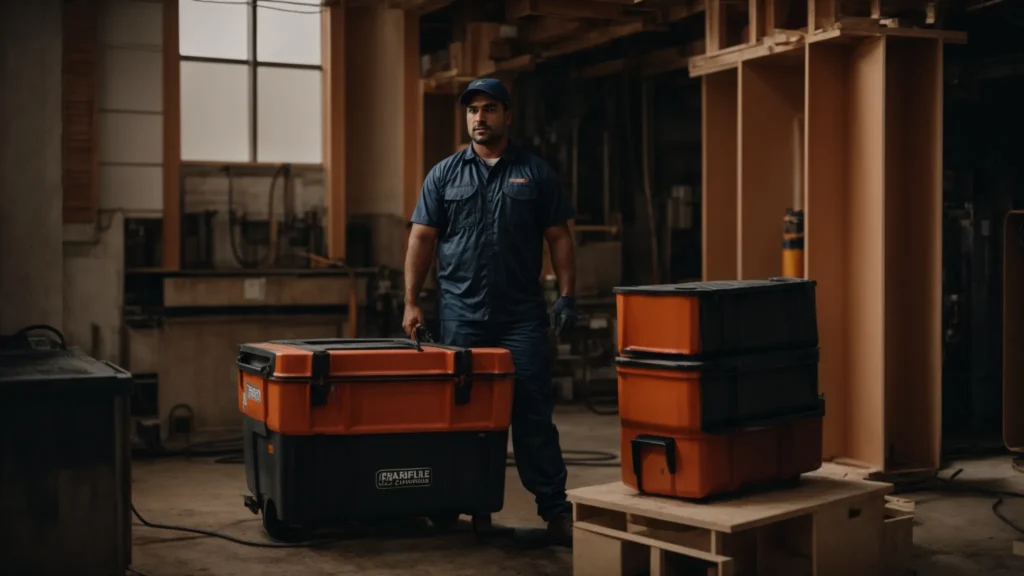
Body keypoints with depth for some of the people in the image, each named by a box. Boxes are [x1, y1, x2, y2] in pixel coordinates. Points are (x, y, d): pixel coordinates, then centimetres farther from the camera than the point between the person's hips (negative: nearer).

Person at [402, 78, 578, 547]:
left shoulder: (536, 173, 7)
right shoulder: (444, 174, 9)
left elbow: (559, 237, 7)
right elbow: (422, 239, 6)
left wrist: (567, 294, -2)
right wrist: (411, 302, -1)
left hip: (522, 315, -1)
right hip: (461, 315, 1)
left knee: (533, 413, -2)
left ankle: (555, 509, 2)